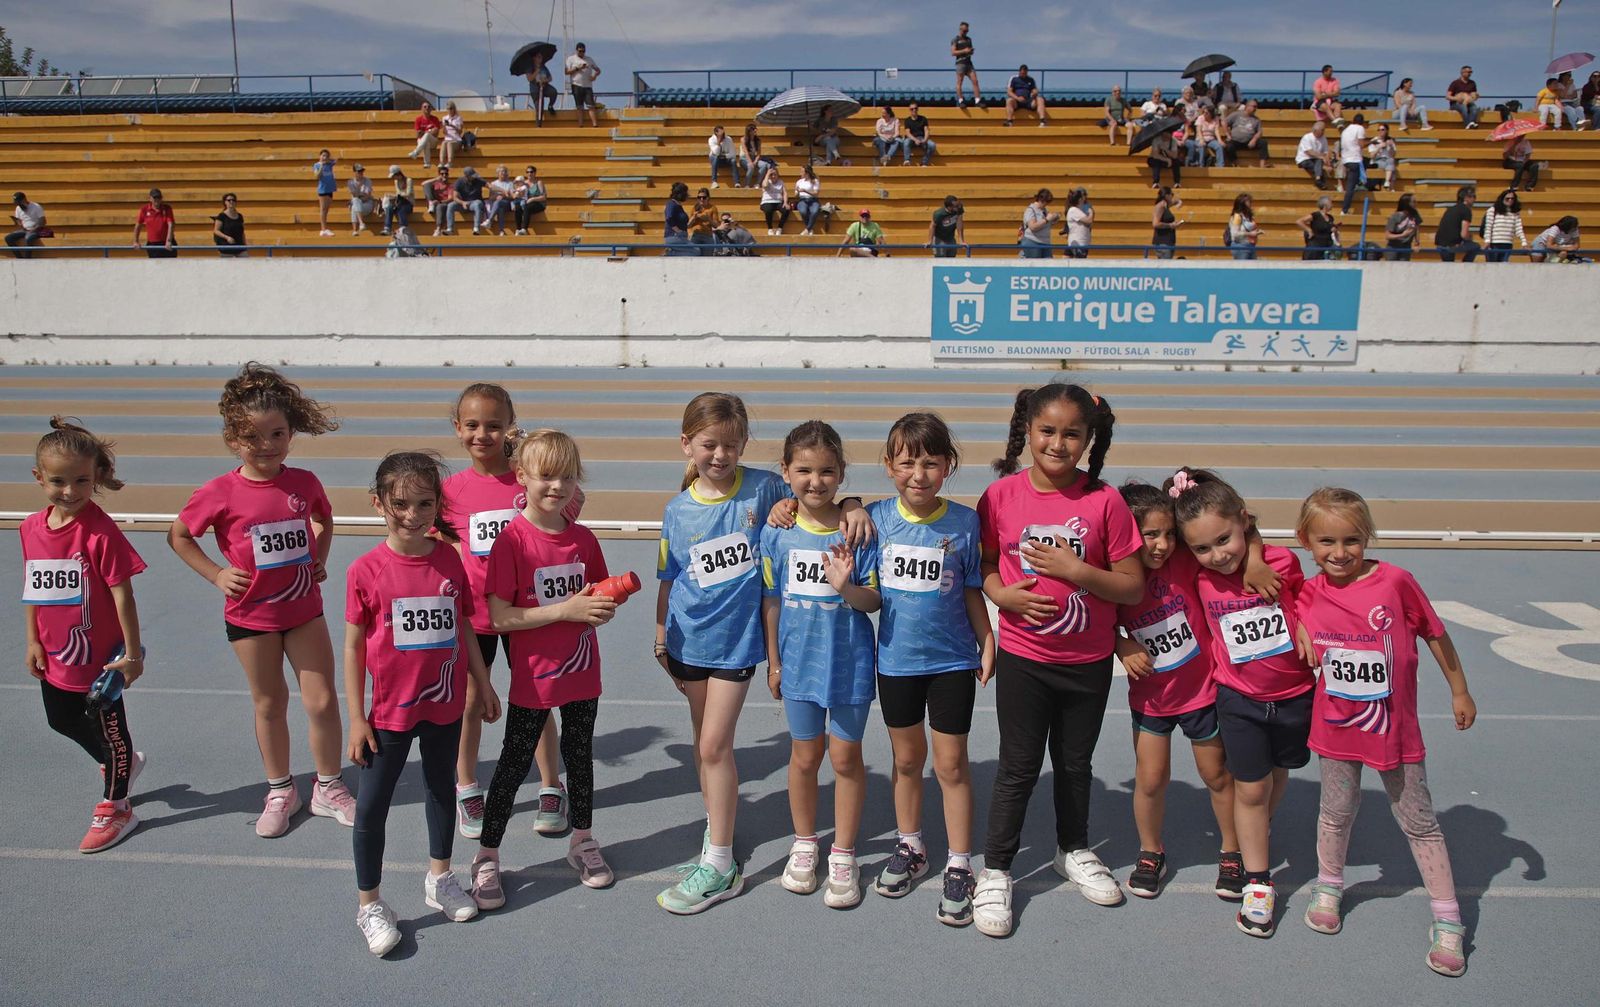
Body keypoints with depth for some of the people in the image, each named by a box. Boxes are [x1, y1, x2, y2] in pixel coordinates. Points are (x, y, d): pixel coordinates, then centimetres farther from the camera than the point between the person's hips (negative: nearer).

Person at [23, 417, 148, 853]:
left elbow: (121, 593, -20)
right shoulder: (31, 528, -3)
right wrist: (33, 641, 7)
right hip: (55, 657, 7)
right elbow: (32, 587, 8)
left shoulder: (100, 532, -23)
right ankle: (122, 763, 49)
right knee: (62, 721, 24)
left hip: (98, 657, -7)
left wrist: (132, 652, -17)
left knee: (109, 731, 10)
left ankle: (115, 807, 29)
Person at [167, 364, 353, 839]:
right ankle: (280, 791, 31)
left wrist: (320, 561, 3)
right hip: (251, 615, -1)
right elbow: (178, 535, 1)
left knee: (322, 701, 3)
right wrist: (216, 573, -7)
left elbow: (324, 521, 15)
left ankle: (328, 788, 22)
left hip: (304, 608, 2)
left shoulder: (305, 483, -8)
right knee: (269, 704, 13)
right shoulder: (221, 492, -14)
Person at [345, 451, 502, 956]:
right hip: (392, 708, -3)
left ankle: (439, 878, 41)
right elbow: (353, 647, -8)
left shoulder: (450, 561, -6)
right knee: (372, 804, 5)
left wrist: (482, 685, 9)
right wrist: (356, 718, -7)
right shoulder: (366, 571, -15)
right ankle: (369, 905, 23)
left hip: (445, 704, 4)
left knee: (441, 788, 20)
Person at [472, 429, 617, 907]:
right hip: (533, 677, -4)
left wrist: (602, 607, -11)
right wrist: (565, 609, -24)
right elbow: (499, 617, -20)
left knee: (580, 754, 19)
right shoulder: (512, 540, -16)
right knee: (514, 763, 8)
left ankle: (583, 840, 38)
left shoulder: (583, 539, -1)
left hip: (582, 671, 5)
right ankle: (487, 856, 24)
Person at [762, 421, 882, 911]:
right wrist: (773, 661, 6)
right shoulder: (777, 533, -6)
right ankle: (804, 843, 36)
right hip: (799, 660, 2)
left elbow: (874, 600, -8)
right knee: (805, 755, 15)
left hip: (850, 659, -2)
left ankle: (843, 855, 25)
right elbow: (771, 600, 3)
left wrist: (846, 587, -29)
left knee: (845, 756, 8)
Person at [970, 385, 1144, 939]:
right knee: (1018, 767, 7)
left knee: (1076, 762, 19)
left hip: (1088, 660, 1)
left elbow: (1133, 586, -7)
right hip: (1022, 657, -1)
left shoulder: (1104, 502, -10)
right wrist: (1005, 595, -16)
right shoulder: (1002, 495, -8)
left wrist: (1076, 571, -21)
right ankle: (995, 871, 23)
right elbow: (984, 565, 4)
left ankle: (1074, 851, 42)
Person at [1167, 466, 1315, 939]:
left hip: (1294, 693, 1)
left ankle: (1259, 828, 50)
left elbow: (1304, 601, 2)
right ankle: (1258, 883, 15)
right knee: (1250, 788, 2)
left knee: (1277, 773, 22)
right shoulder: (1201, 581, -14)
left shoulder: (1281, 562, -17)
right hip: (1239, 699, -1)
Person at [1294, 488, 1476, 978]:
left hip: (1394, 727, -2)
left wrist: (1460, 692, 4)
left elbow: (1436, 635, -4)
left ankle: (1447, 922, 21)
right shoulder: (1308, 594, -7)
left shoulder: (1395, 580, -16)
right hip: (1336, 726, 2)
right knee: (1336, 813, 18)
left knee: (1419, 822, 10)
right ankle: (1328, 888, 40)